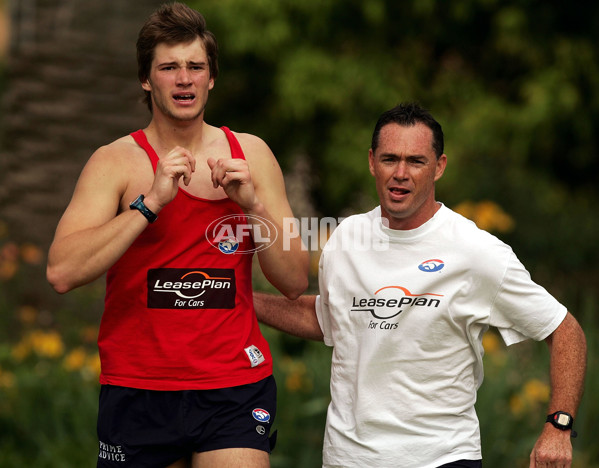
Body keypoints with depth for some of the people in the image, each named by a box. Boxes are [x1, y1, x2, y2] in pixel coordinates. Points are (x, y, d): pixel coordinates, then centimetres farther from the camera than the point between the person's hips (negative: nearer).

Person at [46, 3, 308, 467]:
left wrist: (253, 204, -8)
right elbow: (62, 272, -15)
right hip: (137, 389, -1)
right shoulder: (115, 162, 0)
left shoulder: (250, 154, 9)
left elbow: (294, 281, 7)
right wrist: (151, 202, -19)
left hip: (235, 384, 1)